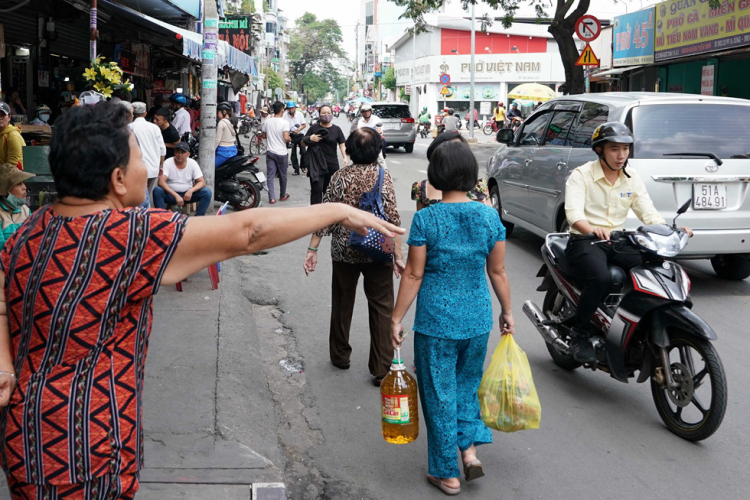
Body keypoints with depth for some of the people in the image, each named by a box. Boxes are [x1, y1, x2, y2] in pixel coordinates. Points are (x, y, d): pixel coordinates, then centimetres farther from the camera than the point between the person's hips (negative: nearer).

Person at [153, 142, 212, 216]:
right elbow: (161, 182, -22)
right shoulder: (167, 163, -10)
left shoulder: (193, 163, -4)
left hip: (187, 194, 2)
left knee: (207, 192, -22)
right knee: (157, 190, -32)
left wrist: (191, 190, -28)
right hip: (171, 194, -2)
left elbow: (202, 182, -7)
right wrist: (176, 196, -33)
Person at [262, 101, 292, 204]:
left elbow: (264, 136, 11)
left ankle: (272, 198, -3)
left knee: (270, 175, 3)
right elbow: (286, 138, -21)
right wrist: (290, 138, 0)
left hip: (270, 152, 3)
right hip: (281, 153, -3)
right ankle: (283, 195, 27)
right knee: (282, 175, 14)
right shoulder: (284, 122, -13)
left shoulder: (267, 121, 1)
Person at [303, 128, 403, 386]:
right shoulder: (383, 177, -9)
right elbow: (392, 219, -12)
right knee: (381, 307, 5)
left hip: (344, 251, 2)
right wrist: (398, 256, -8)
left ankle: (340, 356, 33)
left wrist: (312, 250, 0)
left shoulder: (340, 177, -5)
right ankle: (381, 369, 4)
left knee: (342, 303, 19)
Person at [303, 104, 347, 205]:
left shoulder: (336, 129, 6)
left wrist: (345, 157, -12)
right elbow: (304, 143, 11)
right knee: (317, 190, -8)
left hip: (332, 165, 2)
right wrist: (310, 139, -11)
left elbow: (342, 144, 4)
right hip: (317, 165, -2)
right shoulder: (314, 128, 4)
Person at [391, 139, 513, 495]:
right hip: (477, 319, 3)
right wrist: (507, 311, 16)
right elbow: (497, 271, 2)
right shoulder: (489, 216, -4)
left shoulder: (425, 219, -13)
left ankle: (447, 474, 21)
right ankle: (470, 447, 15)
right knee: (467, 383, 26)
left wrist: (397, 318, -1)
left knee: (439, 394, 11)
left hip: (435, 321, -3)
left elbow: (414, 274, -10)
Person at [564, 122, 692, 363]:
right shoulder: (581, 175, -7)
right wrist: (592, 229, -45)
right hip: (585, 241, -5)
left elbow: (649, 214, 3)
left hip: (618, 243, 5)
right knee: (600, 277, -36)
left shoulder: (633, 180, 10)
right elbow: (573, 212, -22)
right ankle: (579, 334, -15)